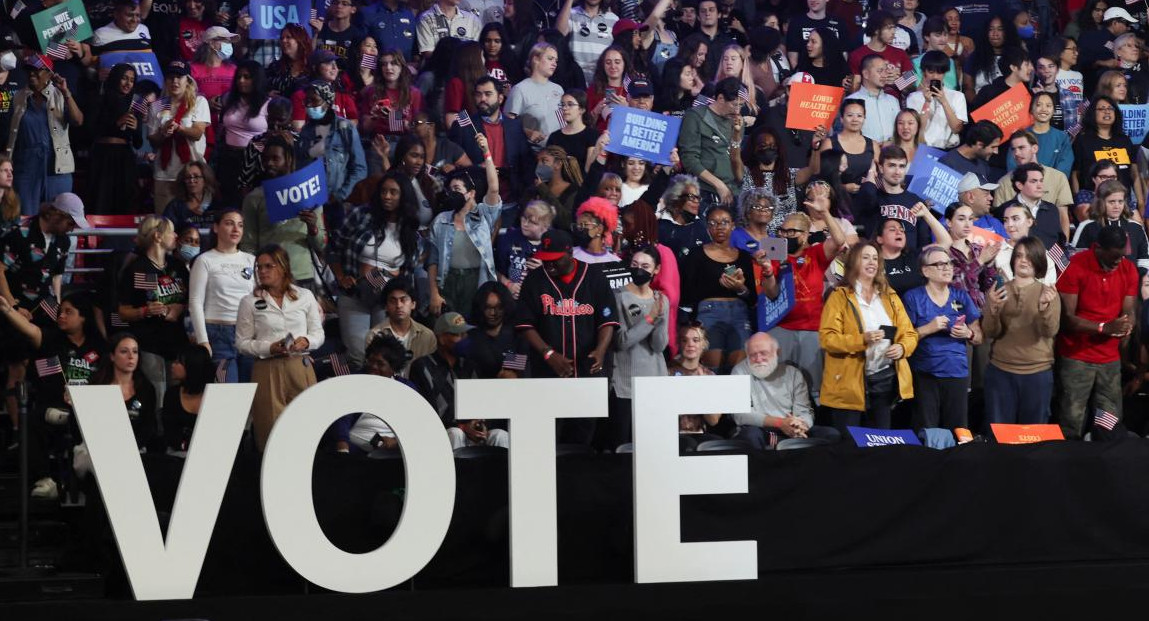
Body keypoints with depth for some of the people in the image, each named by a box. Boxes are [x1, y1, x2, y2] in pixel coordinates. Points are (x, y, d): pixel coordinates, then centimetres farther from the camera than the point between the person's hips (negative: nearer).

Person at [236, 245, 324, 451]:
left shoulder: (305, 296, 10)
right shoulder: (250, 302, 5)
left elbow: (318, 334, 13)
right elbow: (242, 342, 3)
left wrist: (306, 341, -9)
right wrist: (269, 348, -13)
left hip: (300, 367, 1)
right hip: (267, 370, -1)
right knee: (270, 430, -3)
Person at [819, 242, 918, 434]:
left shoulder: (890, 297, 13)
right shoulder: (840, 296, -2)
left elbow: (910, 334, 12)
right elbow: (827, 338, -12)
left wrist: (902, 348, -12)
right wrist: (862, 339, -25)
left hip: (885, 380, 5)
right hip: (850, 381, -5)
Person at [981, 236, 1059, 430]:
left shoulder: (1048, 293, 2)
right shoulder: (999, 291, 4)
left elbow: (1050, 331, -10)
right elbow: (989, 333, -4)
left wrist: (1044, 306, -28)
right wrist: (994, 308, -22)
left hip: (1038, 372, 0)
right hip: (1000, 371, 0)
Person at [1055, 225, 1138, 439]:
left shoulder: (1128, 269, 4)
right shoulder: (1074, 267, -12)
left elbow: (1128, 311, 5)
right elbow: (1066, 318, -13)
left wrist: (1127, 325, -20)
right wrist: (1104, 328, -26)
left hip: (1111, 359, 4)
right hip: (1075, 358, -4)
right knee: (1072, 424, -7)